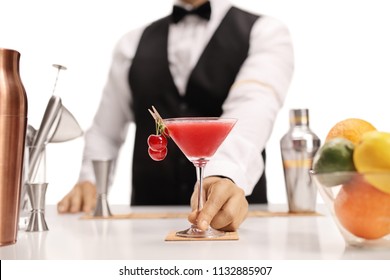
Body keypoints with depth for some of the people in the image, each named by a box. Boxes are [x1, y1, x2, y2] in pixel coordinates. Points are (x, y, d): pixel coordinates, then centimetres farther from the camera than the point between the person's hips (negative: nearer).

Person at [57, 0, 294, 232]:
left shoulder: (266, 33, 1)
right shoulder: (133, 44, 11)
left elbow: (252, 106, -20)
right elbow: (105, 132, 18)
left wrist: (225, 175, -38)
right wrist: (90, 182, -1)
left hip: (235, 220, -3)